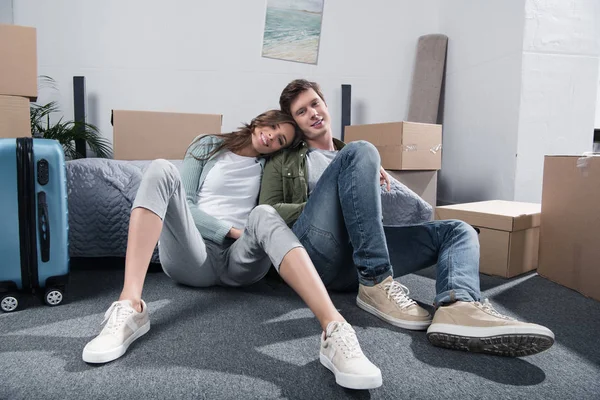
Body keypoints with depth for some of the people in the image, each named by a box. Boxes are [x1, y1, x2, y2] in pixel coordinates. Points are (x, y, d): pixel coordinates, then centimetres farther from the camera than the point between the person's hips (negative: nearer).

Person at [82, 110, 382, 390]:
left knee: (263, 214, -32)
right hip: (193, 256, 0)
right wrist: (231, 230, -5)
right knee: (161, 170, -21)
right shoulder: (208, 146, 16)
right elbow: (184, 204, 5)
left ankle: (334, 329, -48)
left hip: (241, 261, 0)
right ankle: (130, 307, -38)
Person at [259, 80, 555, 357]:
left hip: (353, 264, 5)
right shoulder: (284, 162, 23)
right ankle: (376, 285, -28)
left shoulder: (346, 155, 34)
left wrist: (373, 176, 5)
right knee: (360, 151, -22)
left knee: (458, 231, -5)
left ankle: (457, 307, -39)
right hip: (313, 248, -4)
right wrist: (328, 204, -6)